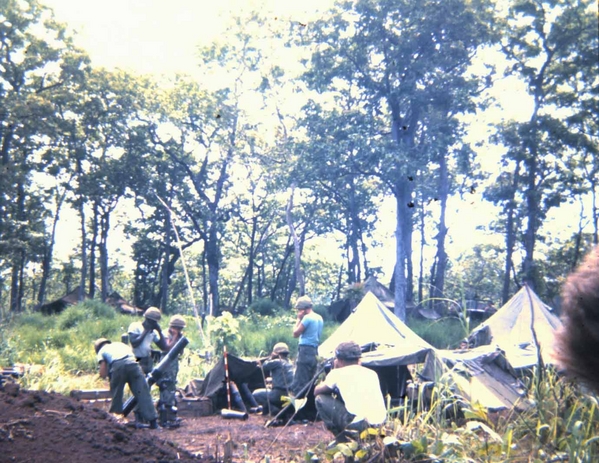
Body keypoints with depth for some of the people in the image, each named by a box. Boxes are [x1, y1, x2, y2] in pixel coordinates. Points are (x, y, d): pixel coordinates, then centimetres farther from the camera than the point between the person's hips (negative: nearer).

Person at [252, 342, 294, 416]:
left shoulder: (277, 362, -12)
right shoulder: (290, 363, 13)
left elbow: (263, 367, -7)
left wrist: (270, 358, 4)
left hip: (278, 394, -8)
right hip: (289, 395, 8)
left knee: (255, 394, 5)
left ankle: (274, 410, -6)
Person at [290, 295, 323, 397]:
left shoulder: (307, 317, -13)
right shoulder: (319, 318, 15)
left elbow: (295, 333, -10)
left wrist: (299, 319, -1)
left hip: (305, 351, -9)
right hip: (314, 351, 9)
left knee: (299, 382, -9)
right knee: (310, 381, 12)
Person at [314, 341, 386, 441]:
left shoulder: (337, 373, 4)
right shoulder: (371, 373, 18)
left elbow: (316, 391, 20)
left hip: (359, 422, -7)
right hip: (380, 422, 7)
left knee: (321, 399, 11)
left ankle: (342, 441, 12)